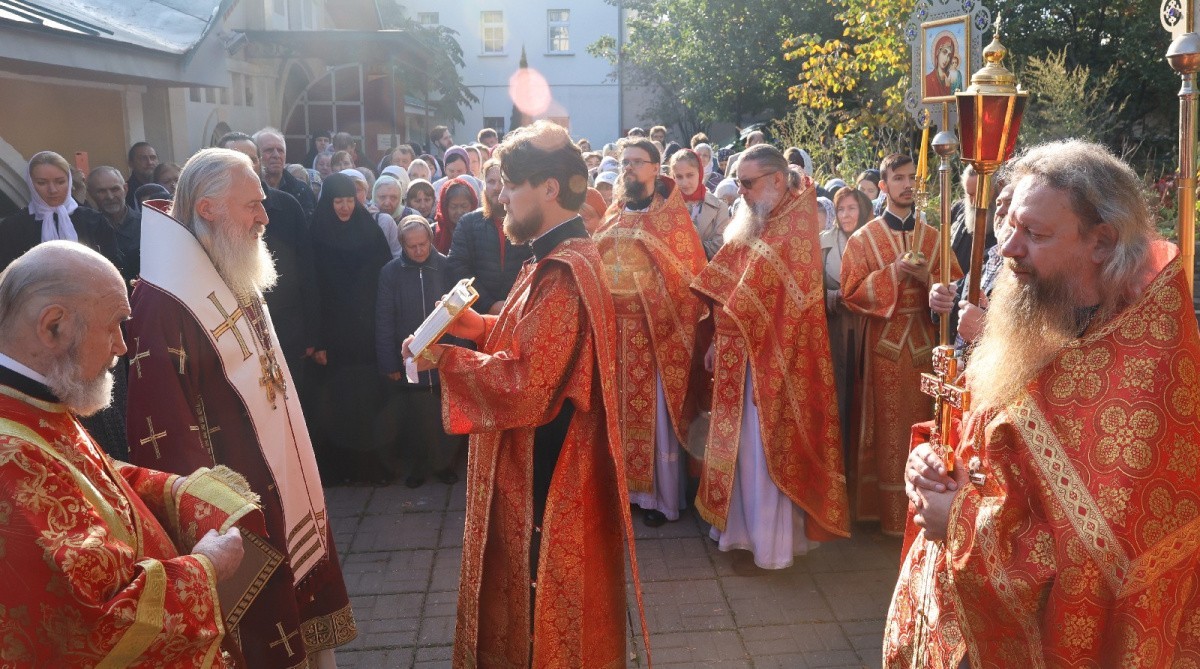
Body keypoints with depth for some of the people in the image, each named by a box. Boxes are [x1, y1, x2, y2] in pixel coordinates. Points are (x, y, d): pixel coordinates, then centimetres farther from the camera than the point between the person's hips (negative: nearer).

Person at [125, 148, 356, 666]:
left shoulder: (238, 283, 8)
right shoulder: (163, 305, -22)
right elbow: (163, 438, -24)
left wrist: (299, 483, 16)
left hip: (283, 486, 9)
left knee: (301, 623, 22)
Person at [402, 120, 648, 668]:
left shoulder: (563, 273, -25)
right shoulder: (563, 257, 8)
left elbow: (527, 384, -28)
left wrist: (445, 359, -18)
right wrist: (478, 325, 4)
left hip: (548, 468, -10)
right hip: (542, 459, 10)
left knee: (547, 595, 8)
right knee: (536, 583, 24)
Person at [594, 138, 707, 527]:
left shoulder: (673, 218, -3)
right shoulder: (612, 219, 13)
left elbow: (693, 275, -6)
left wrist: (691, 328, -14)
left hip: (655, 330, -5)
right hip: (613, 330, 5)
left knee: (656, 414, 1)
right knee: (619, 411, 9)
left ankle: (663, 497, 14)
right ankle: (623, 485, 23)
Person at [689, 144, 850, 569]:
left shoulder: (797, 223, -11)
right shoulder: (748, 226, 13)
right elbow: (724, 290, 13)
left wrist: (726, 332, -11)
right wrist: (717, 338, 5)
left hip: (772, 357, -7)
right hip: (738, 354, 8)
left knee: (767, 447, -2)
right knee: (740, 444, 12)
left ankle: (773, 540, 9)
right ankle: (741, 523, 24)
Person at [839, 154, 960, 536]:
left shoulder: (933, 238, 9)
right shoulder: (864, 239, 1)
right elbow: (851, 294, -5)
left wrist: (927, 278, -12)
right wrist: (894, 273, -15)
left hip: (924, 339, 3)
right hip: (884, 341, -3)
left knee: (922, 423, 6)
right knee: (889, 426, 1)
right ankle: (890, 509, 11)